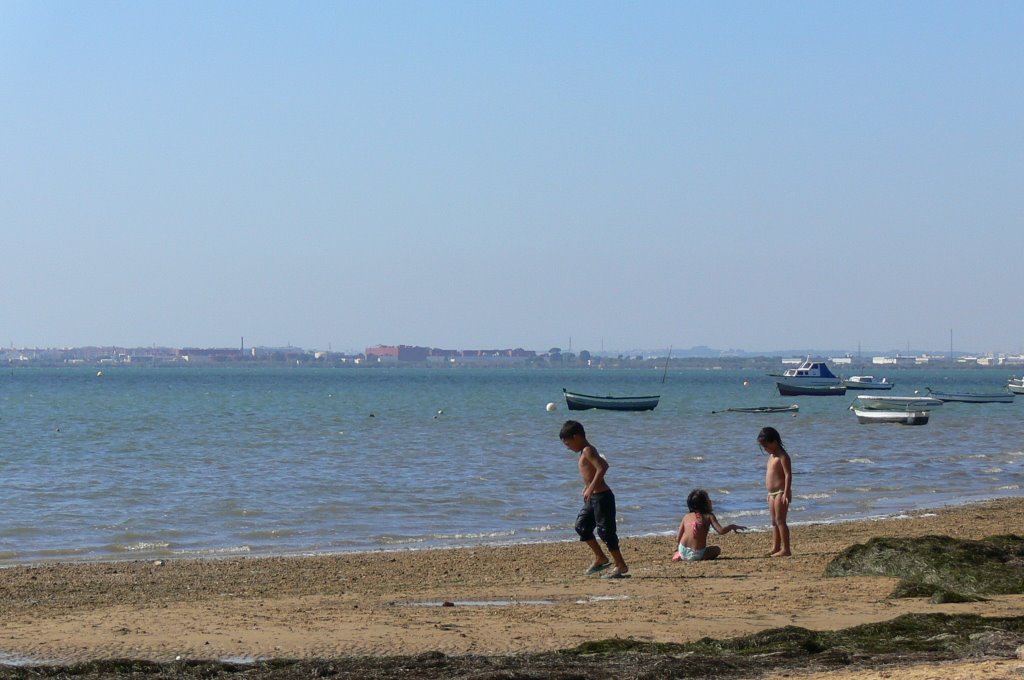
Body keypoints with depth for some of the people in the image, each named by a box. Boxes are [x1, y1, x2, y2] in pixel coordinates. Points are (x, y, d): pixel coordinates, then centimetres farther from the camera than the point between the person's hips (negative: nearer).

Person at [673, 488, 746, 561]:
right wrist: (732, 526, 11)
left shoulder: (686, 516, 9)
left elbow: (678, 538, 7)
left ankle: (680, 556, 9)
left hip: (683, 552, 5)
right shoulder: (709, 516, -1)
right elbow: (721, 531, -8)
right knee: (717, 549, 22)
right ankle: (699, 558, -4)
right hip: (697, 554, -5)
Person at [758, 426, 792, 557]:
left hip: (781, 492, -10)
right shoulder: (771, 456, 16)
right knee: (774, 521, 12)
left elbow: (788, 475, -19)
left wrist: (786, 493, -24)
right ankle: (776, 548, 17)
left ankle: (785, 549, -12)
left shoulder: (782, 456, -13)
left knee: (780, 520, -11)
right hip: (772, 493, 10)